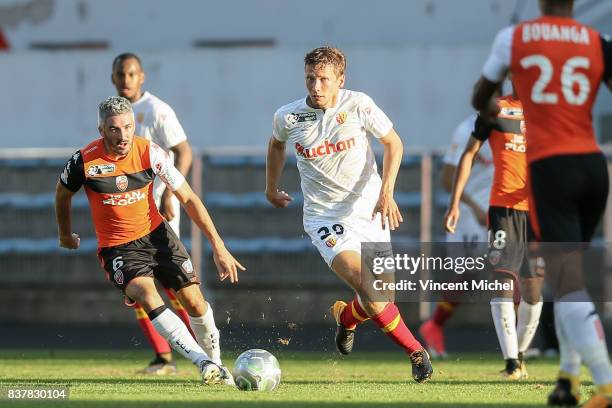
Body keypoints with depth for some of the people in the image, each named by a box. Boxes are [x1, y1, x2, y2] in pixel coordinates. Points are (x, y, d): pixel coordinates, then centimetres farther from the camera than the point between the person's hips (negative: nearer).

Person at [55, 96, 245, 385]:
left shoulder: (150, 153, -15)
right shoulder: (84, 161, -19)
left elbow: (188, 199, -7)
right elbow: (63, 194, 5)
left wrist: (218, 247, -11)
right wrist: (65, 235, 20)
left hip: (156, 233, 3)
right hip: (117, 248, -3)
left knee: (194, 301, -3)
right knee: (147, 296, -29)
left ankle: (215, 362, 24)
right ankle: (203, 363, -34)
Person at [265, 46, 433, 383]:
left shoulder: (358, 105, -10)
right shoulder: (287, 117, -7)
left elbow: (393, 143, 1)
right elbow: (276, 143, 17)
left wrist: (386, 192, -11)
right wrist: (271, 188, 26)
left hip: (369, 209, 2)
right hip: (324, 215, -1)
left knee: (376, 295, 4)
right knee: (369, 289, -20)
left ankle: (346, 316, 41)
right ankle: (416, 352, -6)